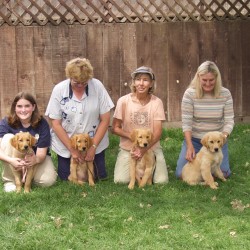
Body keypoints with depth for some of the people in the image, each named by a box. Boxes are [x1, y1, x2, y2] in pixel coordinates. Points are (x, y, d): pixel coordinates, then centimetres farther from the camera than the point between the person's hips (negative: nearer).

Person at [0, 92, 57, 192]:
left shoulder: (42, 124, -19)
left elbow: (41, 153, -22)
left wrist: (36, 160, -47)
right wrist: (10, 160, -49)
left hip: (36, 157, 0)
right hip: (15, 159, 0)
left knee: (48, 180, -29)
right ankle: (9, 180, -19)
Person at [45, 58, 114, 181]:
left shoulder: (97, 86, -14)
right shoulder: (59, 90, -13)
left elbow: (105, 119, -10)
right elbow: (56, 124, -10)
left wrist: (93, 147, -14)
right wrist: (72, 149, -14)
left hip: (95, 143, 0)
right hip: (66, 144, 0)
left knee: (100, 176, 1)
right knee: (66, 178, 1)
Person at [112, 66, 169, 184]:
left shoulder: (157, 102, -7)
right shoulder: (124, 101, -8)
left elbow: (158, 132, -9)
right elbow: (115, 128, -3)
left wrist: (144, 149, -23)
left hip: (152, 147, 0)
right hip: (127, 148, 0)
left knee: (162, 181, -15)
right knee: (121, 180, -17)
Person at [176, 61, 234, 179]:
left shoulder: (225, 94, -11)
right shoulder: (190, 94, -15)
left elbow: (229, 121, -8)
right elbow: (186, 122, -14)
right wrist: (190, 146, -23)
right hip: (194, 139, -1)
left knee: (223, 174, -8)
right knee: (181, 174, -8)